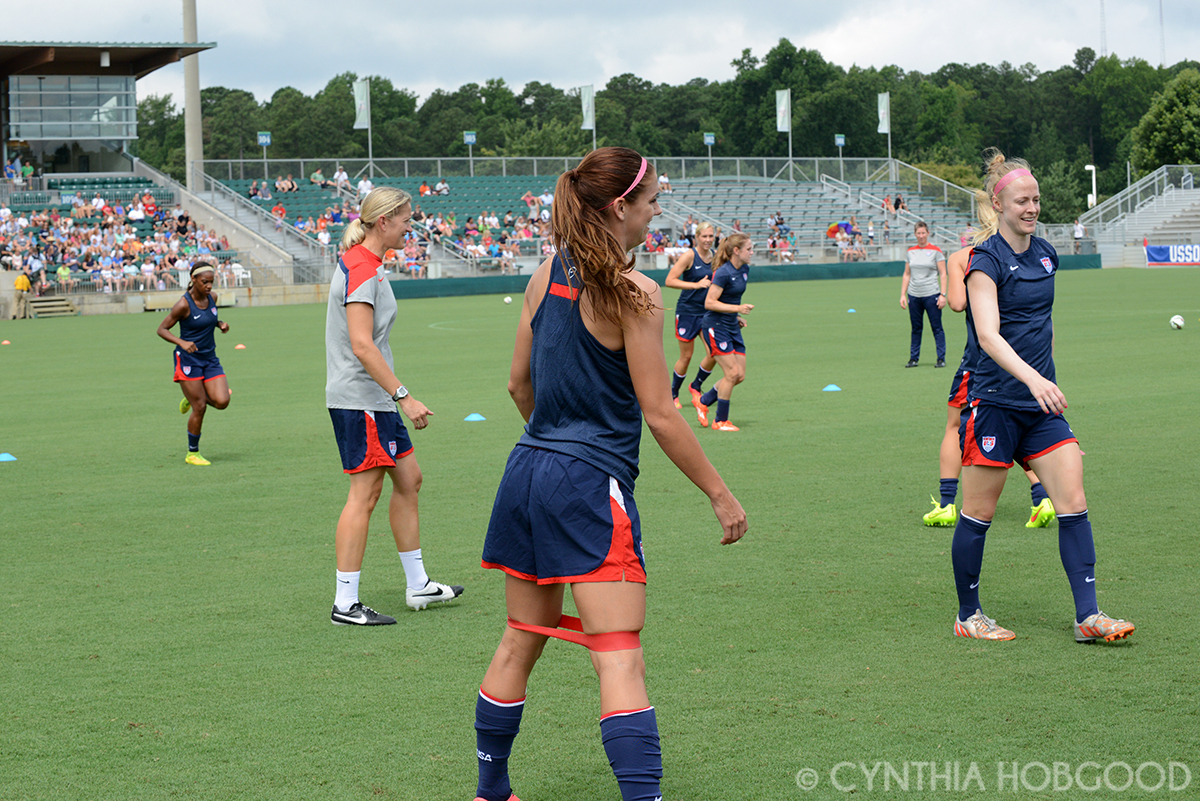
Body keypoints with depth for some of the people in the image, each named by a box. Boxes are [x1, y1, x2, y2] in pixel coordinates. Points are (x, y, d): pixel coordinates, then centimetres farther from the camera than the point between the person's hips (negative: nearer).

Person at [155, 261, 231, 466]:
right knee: (200, 408, -6)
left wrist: (221, 324, 0)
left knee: (222, 401, -11)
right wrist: (181, 342, -28)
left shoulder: (212, 297, 1)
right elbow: (162, 329, -12)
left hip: (210, 358, 6)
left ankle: (191, 399, 21)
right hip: (188, 359, -6)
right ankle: (192, 454, 11)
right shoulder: (183, 304, -17)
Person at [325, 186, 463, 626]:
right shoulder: (361, 271, -18)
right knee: (364, 493, -8)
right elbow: (362, 346, -25)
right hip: (359, 400, -11)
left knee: (408, 479, 14)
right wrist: (405, 396, -25)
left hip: (375, 399, 11)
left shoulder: (366, 264, 15)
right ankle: (345, 604, -4)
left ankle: (418, 585, 23)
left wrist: (397, 395, 25)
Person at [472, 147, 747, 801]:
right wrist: (720, 494, -6)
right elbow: (659, 414, -13)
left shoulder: (546, 275, 8)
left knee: (520, 643, 20)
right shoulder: (635, 293, -13)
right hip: (592, 484, -8)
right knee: (621, 661, -10)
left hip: (528, 471, 8)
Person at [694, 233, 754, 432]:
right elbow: (709, 303, -21)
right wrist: (737, 308, -25)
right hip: (715, 326, -9)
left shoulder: (744, 270, 8)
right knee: (732, 373, -10)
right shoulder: (723, 273, -19)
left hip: (732, 327, 9)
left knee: (740, 375, 5)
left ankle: (704, 402, 22)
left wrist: (737, 317, 12)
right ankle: (720, 421, 3)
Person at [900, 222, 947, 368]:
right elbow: (906, 274, 16)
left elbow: (943, 274, -1)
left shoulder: (935, 251, 0)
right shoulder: (911, 252, 11)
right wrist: (903, 295, 9)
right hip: (913, 295, 4)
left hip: (931, 294, -4)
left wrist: (943, 294, -9)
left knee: (936, 327, -2)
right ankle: (913, 358, 13)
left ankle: (941, 358, 2)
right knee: (916, 328, 7)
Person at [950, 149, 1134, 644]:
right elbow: (988, 334, -25)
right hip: (996, 402, -6)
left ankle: (1087, 617, -2)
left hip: (1042, 406, 6)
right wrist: (1032, 378, -38)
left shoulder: (1045, 254, 10)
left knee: (1073, 503, -3)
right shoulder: (986, 260, -12)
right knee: (979, 514, 2)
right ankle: (967, 616, 17)